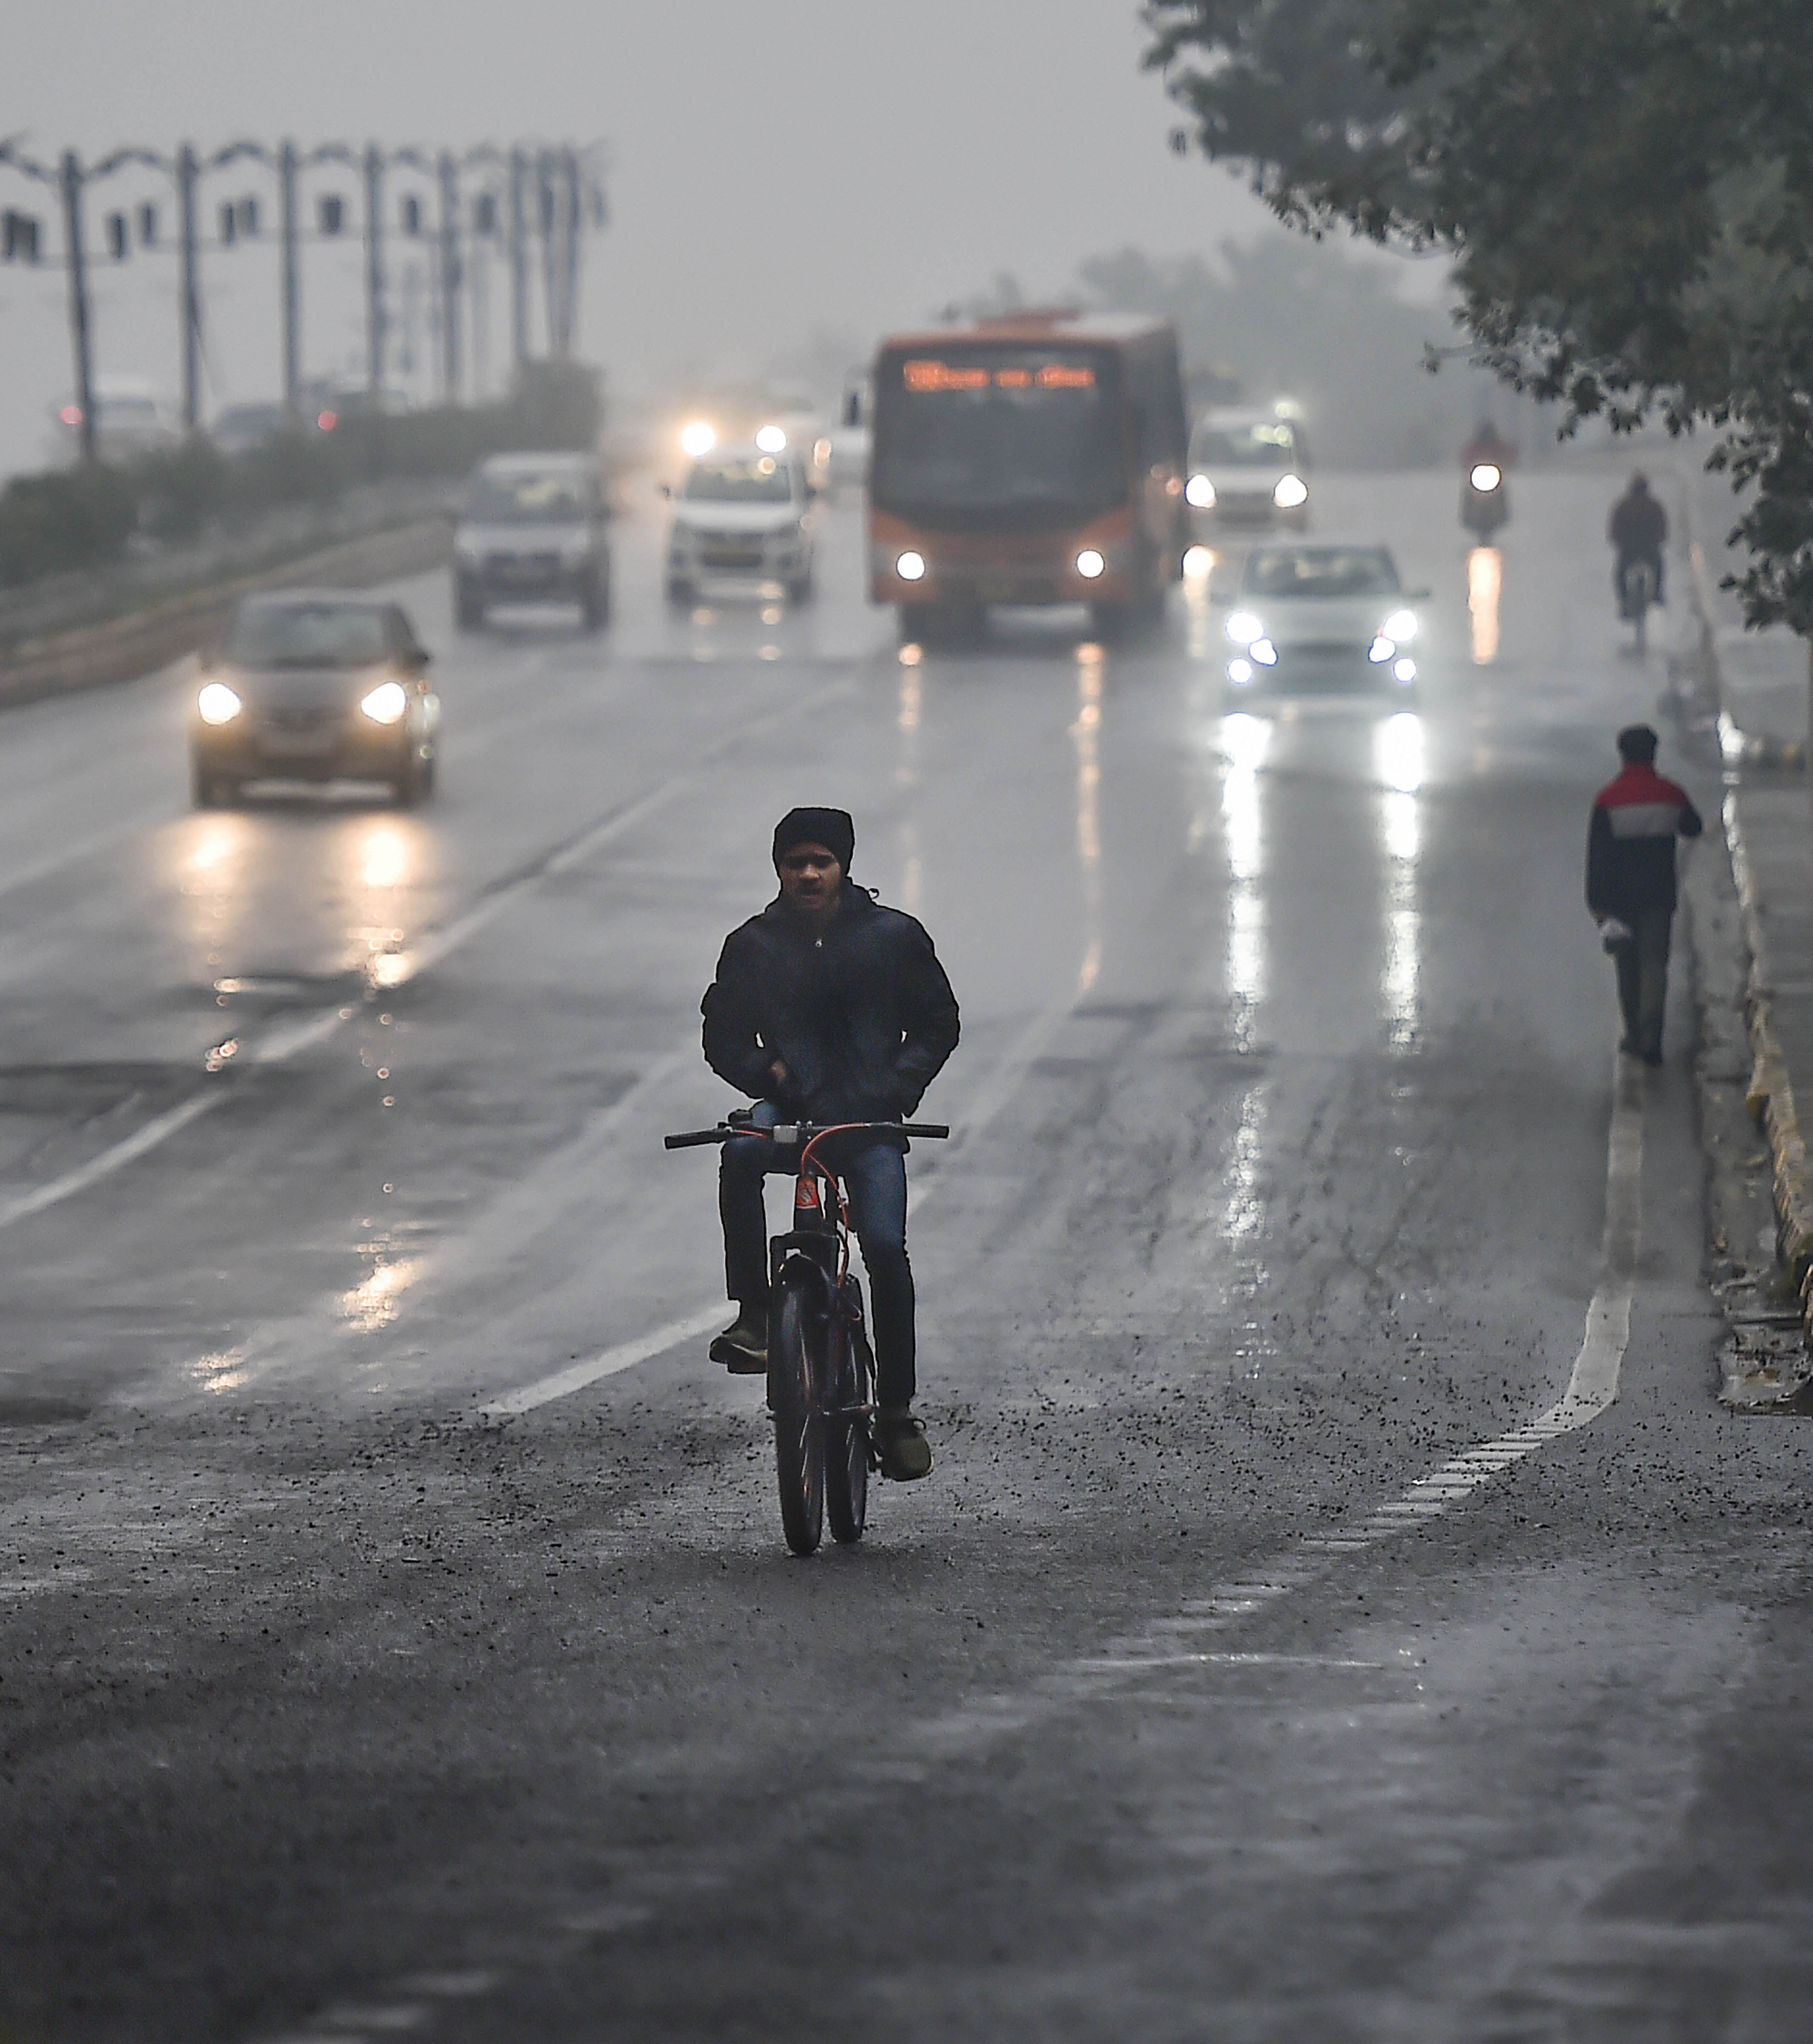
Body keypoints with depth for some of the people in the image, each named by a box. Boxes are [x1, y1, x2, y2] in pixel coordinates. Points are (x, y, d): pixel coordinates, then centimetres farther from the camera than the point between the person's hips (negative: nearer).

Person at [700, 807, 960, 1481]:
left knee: (884, 1244, -18)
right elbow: (723, 1039, 10)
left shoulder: (894, 937, 4)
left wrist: (898, 1084, -6)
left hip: (869, 1121, -1)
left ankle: (896, 1412, -7)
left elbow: (938, 1024, 11)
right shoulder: (753, 946, 6)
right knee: (742, 1148, -35)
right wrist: (763, 1070, -11)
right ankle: (753, 1317, -29)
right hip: (791, 1111, 1)